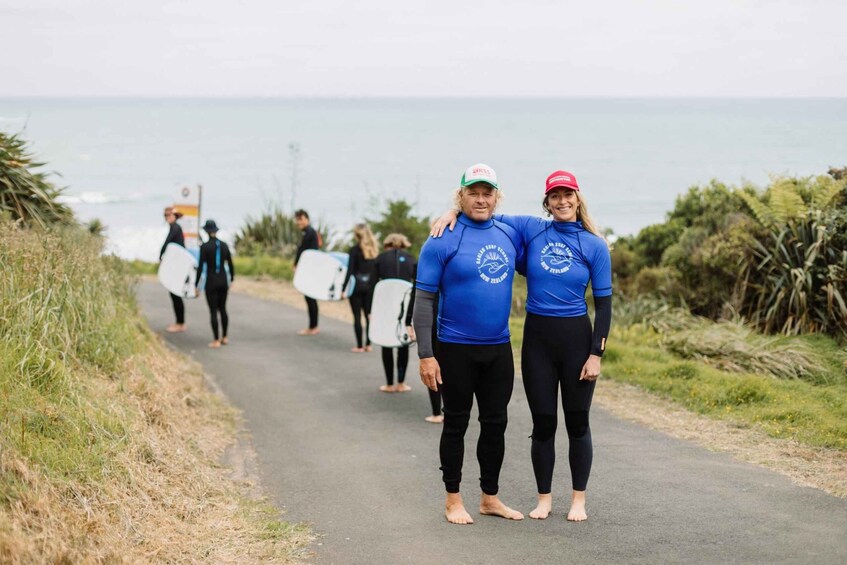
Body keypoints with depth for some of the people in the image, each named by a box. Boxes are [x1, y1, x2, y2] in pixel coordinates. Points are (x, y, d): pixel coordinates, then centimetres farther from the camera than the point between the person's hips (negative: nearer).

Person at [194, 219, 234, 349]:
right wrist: (231, 280, 24)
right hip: (223, 281, 5)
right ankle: (224, 337, 21)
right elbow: (231, 265, 8)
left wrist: (196, 285, -7)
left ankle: (216, 341, 1)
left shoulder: (204, 246, -12)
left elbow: (200, 267, -14)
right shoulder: (224, 245, 2)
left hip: (211, 282, -5)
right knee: (222, 309, 18)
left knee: (213, 311, 1)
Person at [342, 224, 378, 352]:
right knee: (369, 315, 11)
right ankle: (368, 344, 11)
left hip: (357, 285, -5)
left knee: (357, 316, 1)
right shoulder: (374, 250, 5)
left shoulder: (355, 250, -10)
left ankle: (359, 346, 2)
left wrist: (343, 288, -11)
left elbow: (350, 270, -13)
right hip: (370, 286, 5)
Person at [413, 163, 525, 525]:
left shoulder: (510, 236, 5)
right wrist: (426, 355, -15)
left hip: (498, 349, 5)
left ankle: (490, 498, 24)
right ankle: (453, 500, 16)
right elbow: (424, 300, -11)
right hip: (456, 349, -5)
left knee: (495, 423, 11)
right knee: (456, 424, 5)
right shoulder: (443, 241, -10)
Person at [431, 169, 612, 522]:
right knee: (543, 424, 7)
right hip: (537, 338, 1)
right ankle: (544, 498, 20)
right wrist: (454, 212, -13)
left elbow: (603, 303, -2)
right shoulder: (532, 230, 0)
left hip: (576, 338, -1)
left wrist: (595, 354, -7)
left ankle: (579, 499, 19)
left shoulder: (594, 246, -3)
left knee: (577, 423, 7)